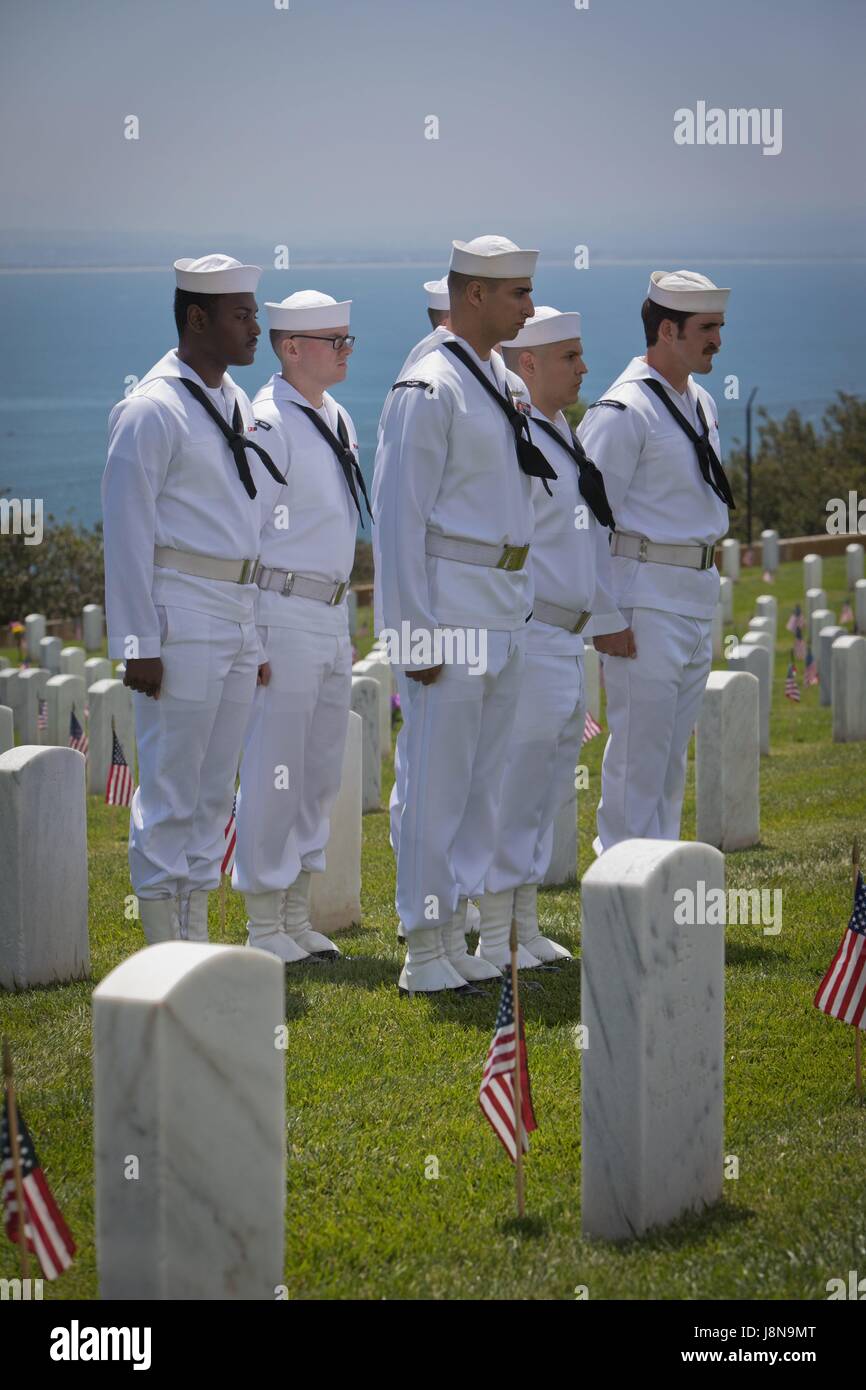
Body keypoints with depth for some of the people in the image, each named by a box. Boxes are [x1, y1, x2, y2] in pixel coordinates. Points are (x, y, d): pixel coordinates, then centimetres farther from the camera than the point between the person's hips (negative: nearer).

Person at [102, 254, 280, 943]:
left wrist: (258, 637, 18)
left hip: (237, 618, 8)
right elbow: (127, 531, -12)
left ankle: (196, 938, 19)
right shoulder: (152, 409, -10)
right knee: (170, 791, -5)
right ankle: (165, 956, -1)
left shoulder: (239, 407, 15)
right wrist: (139, 643, -16)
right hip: (181, 618, -8)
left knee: (215, 790, 12)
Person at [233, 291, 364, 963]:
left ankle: (298, 915, 21)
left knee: (321, 770, 12)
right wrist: (253, 632, -16)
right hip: (284, 612, -9)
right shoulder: (267, 423, -13)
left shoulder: (339, 420, 14)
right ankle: (264, 925, 3)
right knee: (274, 768, -4)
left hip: (332, 614, 9)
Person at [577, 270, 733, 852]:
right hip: (646, 600, -8)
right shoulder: (624, 411, -14)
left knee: (673, 751, 13)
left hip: (698, 594, 9)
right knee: (638, 751, -6)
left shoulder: (702, 404, 14)